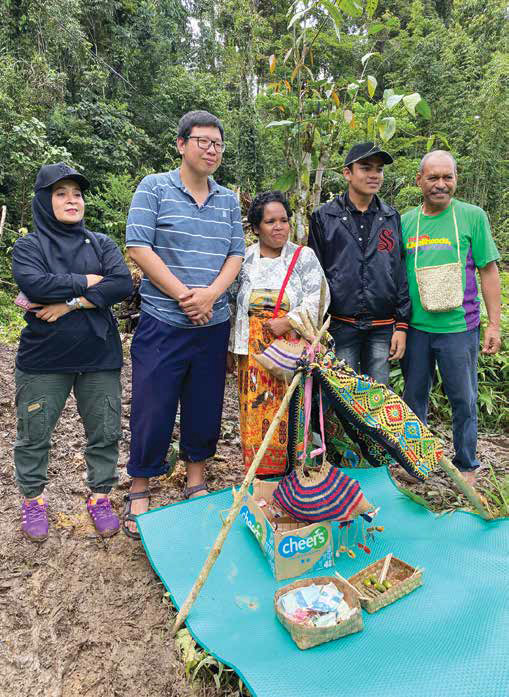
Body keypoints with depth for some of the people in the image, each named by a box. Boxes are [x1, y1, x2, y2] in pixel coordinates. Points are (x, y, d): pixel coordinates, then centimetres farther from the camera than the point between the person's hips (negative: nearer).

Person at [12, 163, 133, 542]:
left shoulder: (101, 243, 7)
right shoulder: (28, 246, 1)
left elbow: (123, 284, -11)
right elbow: (34, 284, -20)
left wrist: (70, 303, -17)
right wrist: (86, 282, -13)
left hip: (99, 356, 2)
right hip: (43, 358, -1)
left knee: (105, 432, 9)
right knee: (34, 435, 10)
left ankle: (100, 496, 29)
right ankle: (33, 499, 33)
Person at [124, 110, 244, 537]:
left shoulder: (229, 200, 13)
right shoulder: (154, 188, 0)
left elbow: (236, 255, 8)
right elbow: (138, 248, -9)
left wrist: (210, 294, -11)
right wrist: (183, 295, -14)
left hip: (214, 325, 4)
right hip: (162, 323, -4)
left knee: (205, 406, 13)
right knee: (152, 410, 1)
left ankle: (196, 481, 31)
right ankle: (139, 492, 19)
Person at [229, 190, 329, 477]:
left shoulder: (305, 257, 5)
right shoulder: (244, 260, 10)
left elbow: (317, 298, -4)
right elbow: (232, 305, 13)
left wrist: (288, 321, -16)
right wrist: (232, 349, 10)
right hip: (254, 351, 2)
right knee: (257, 408, 2)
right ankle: (262, 472, 15)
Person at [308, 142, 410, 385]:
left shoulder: (392, 218, 8)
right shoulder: (323, 217, 1)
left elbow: (402, 274, 8)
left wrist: (401, 326, 2)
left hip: (382, 329, 2)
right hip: (340, 326, -2)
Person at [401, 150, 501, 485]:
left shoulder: (473, 216, 0)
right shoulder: (405, 221, 6)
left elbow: (489, 271, 0)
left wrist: (494, 324, -4)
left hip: (459, 326, -2)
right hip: (415, 327, 3)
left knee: (464, 399, 8)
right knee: (414, 395, 13)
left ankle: (466, 464, 26)